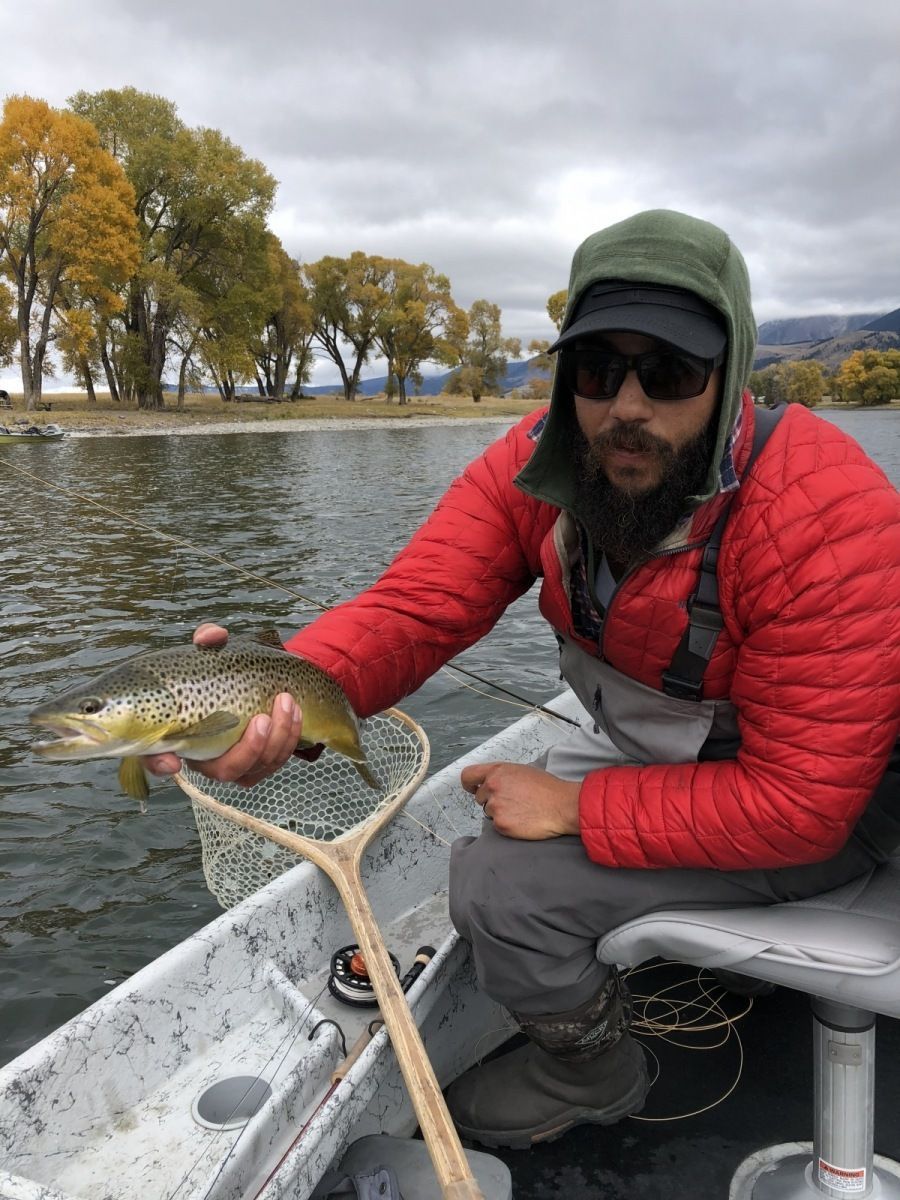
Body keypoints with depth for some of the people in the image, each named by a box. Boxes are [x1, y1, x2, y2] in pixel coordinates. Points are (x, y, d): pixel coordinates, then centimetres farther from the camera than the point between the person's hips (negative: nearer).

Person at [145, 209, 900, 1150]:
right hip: (642, 749, 6)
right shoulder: (539, 464, -15)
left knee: (499, 888, -17)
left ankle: (592, 1073, 16)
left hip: (822, 807, -6)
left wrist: (577, 809, -26)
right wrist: (287, 694, -45)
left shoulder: (825, 517, -32)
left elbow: (800, 801, -30)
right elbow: (417, 603, -25)